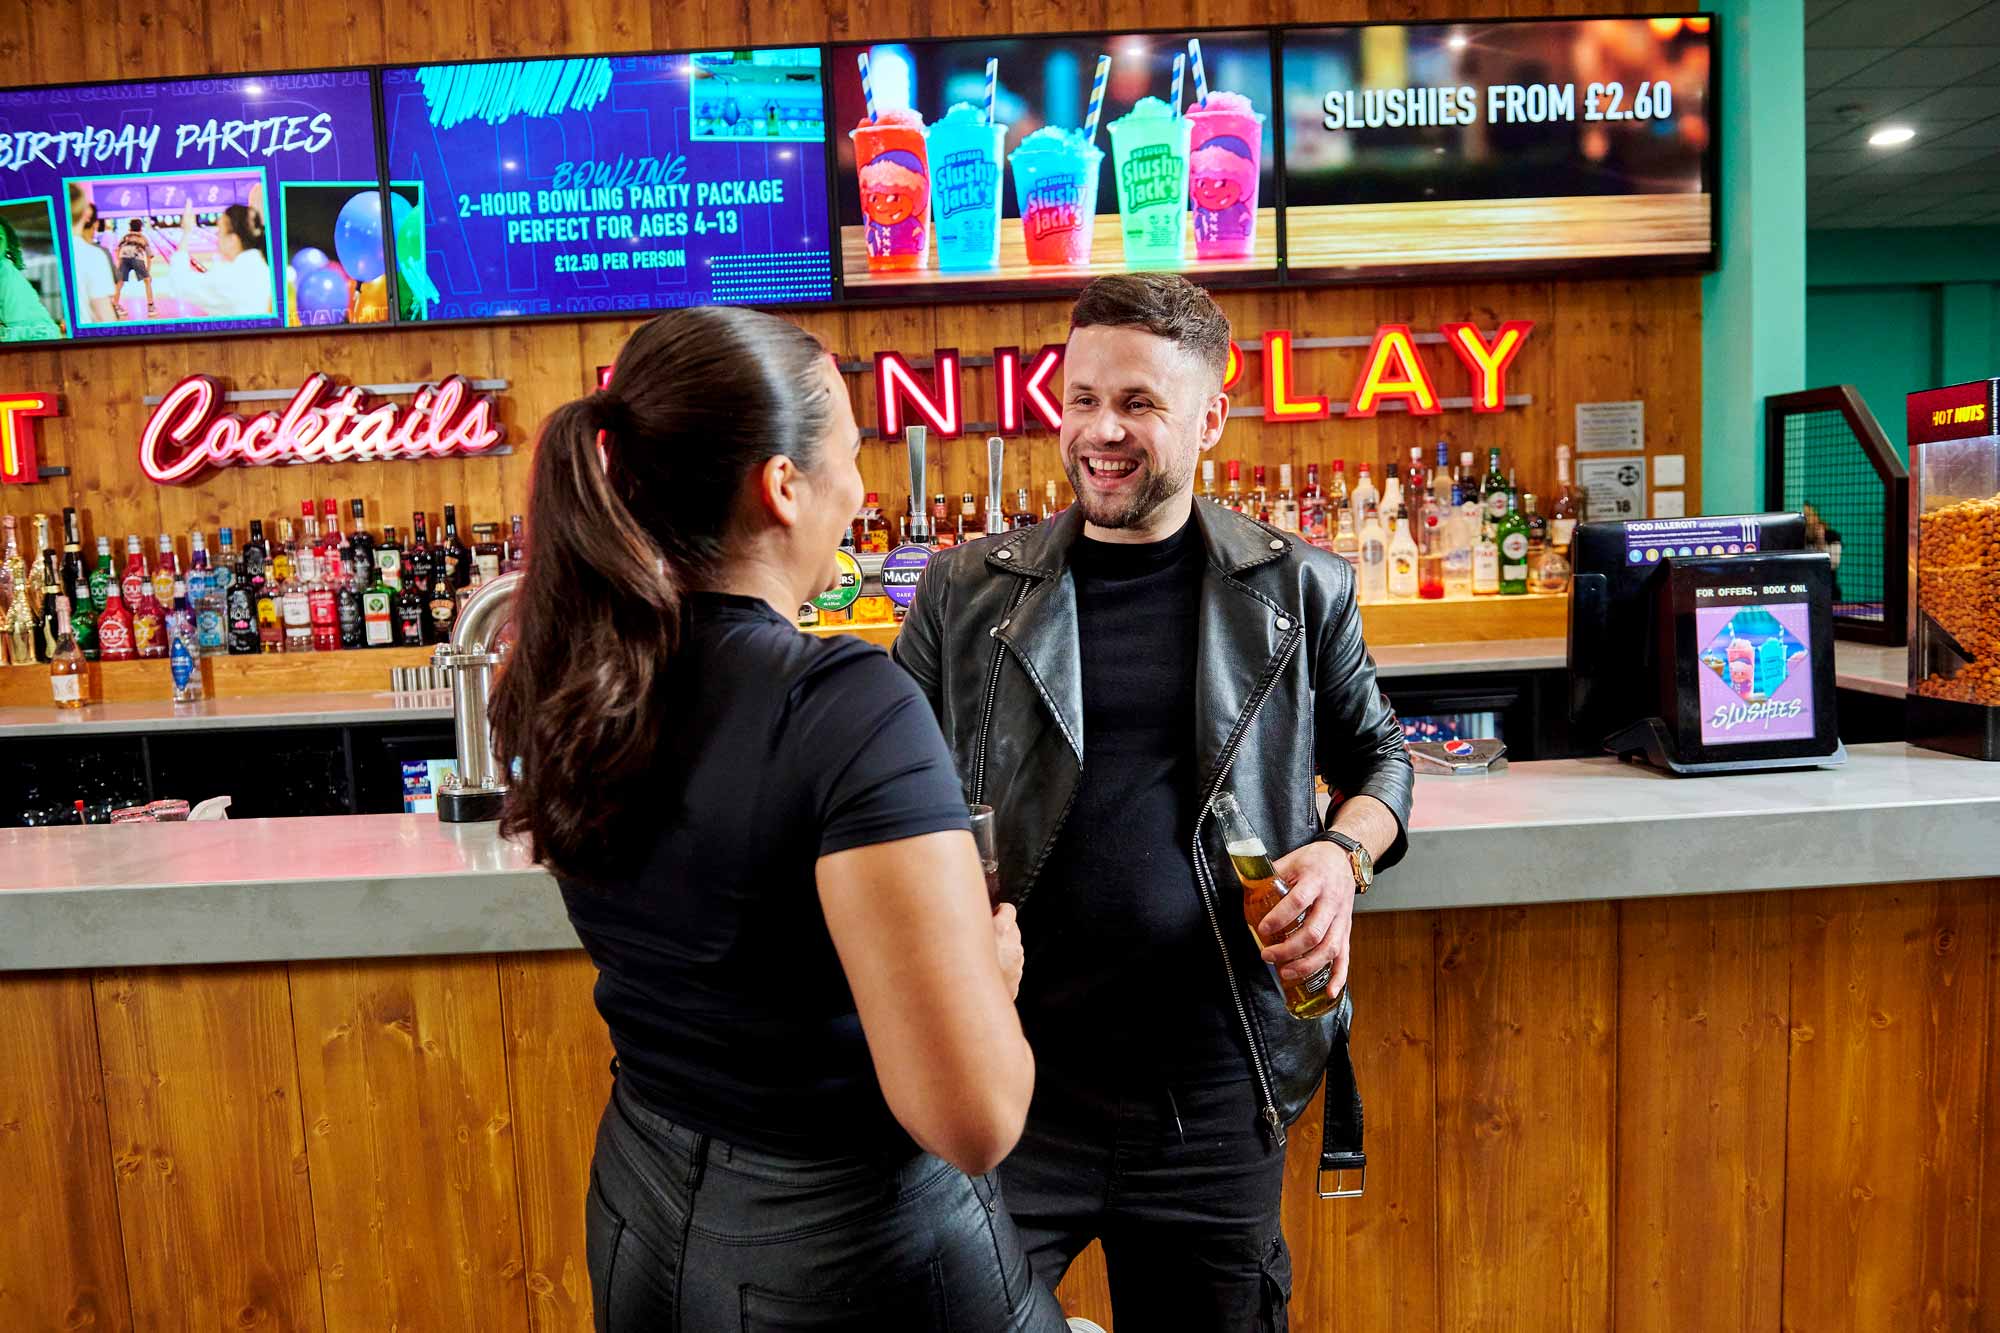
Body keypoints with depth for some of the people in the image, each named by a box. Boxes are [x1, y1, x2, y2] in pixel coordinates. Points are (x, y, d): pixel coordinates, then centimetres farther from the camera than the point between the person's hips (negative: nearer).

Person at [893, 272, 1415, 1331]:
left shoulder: (1299, 592, 1)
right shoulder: (965, 593, 1)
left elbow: (1377, 753, 15)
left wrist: (1345, 852, -6)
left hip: (1218, 1087, 1)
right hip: (1012, 1083, 0)